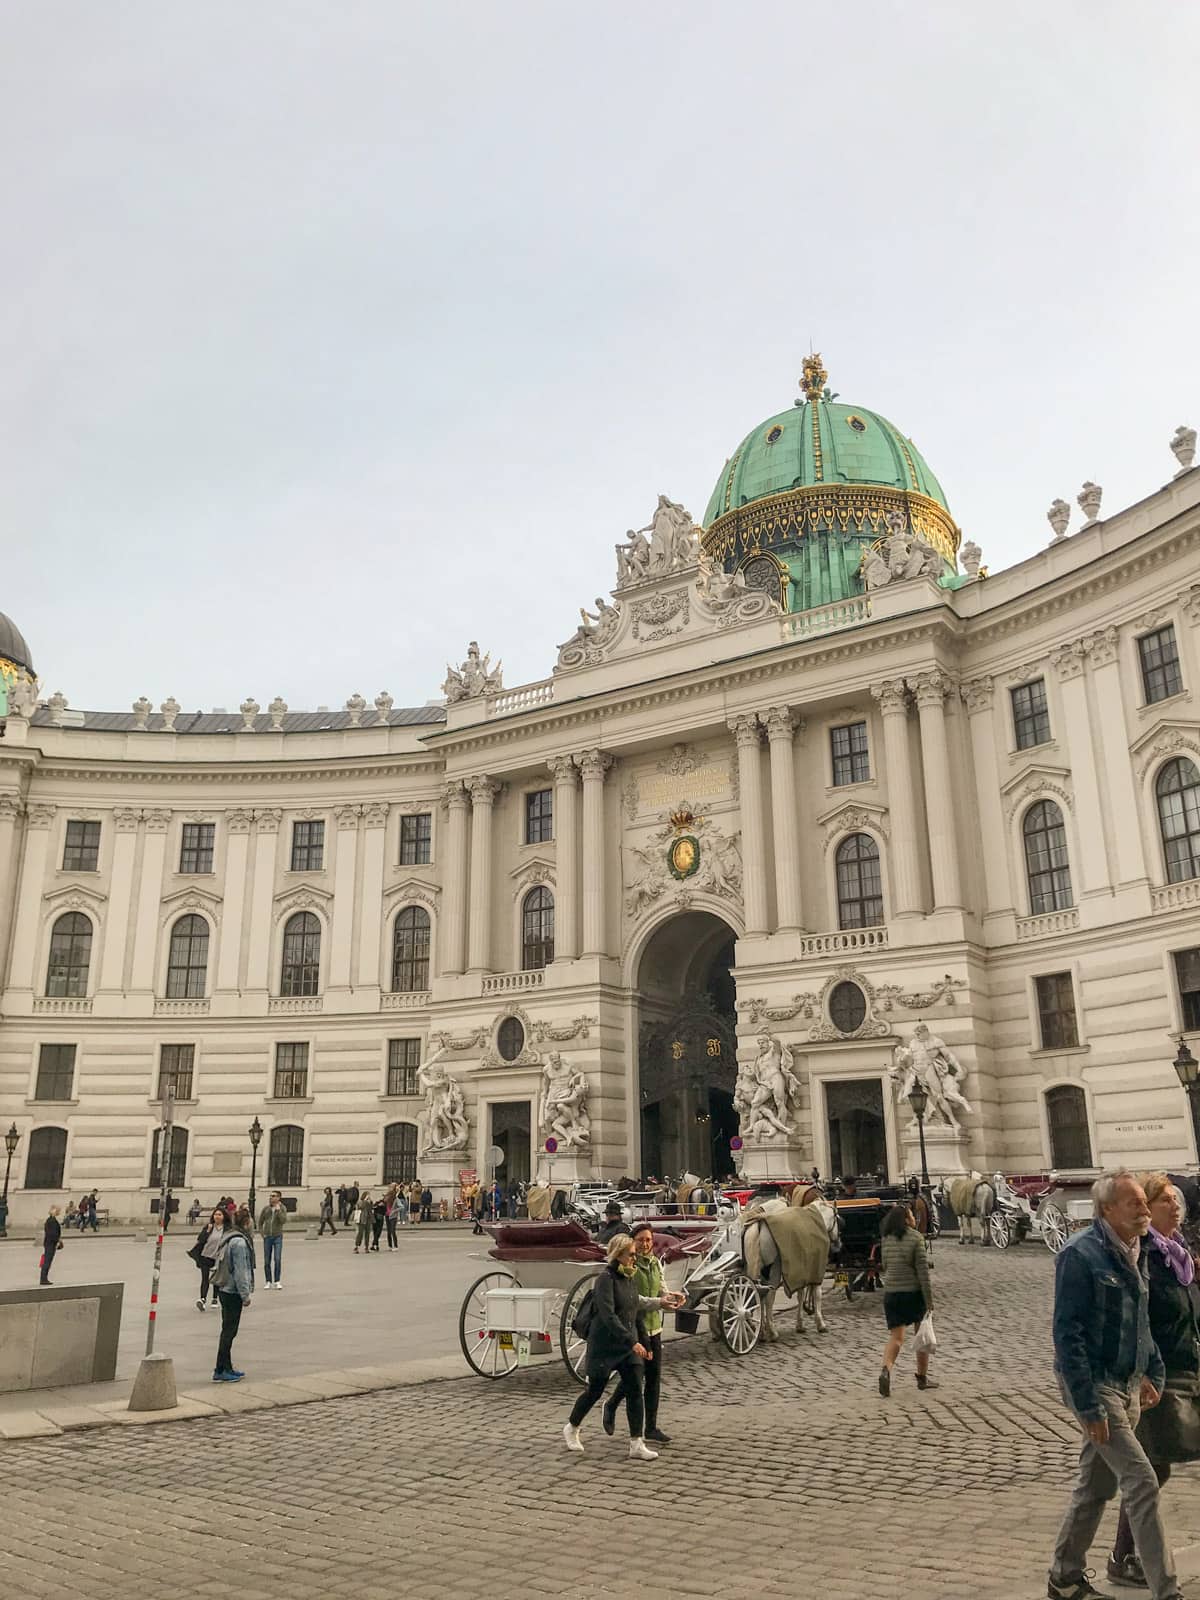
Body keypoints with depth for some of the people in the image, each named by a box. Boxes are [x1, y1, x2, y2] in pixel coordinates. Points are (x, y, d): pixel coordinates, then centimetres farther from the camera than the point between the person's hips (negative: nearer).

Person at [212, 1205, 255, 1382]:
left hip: (225, 1289, 10)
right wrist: (245, 1295, -15)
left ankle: (227, 1368, 23)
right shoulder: (239, 1242, -20)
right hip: (233, 1291, -10)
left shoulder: (229, 1237, 11)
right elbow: (240, 1271, -20)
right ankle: (220, 1371, 5)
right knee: (229, 1330, -1)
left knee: (228, 1329, 16)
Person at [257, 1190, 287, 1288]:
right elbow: (260, 1222, 13)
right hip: (267, 1237, 2)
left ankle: (277, 1281, 0)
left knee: (277, 1259, -10)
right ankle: (268, 1282, 16)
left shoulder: (282, 1208, -2)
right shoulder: (266, 1208, 3)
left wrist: (278, 1210, -21)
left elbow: (283, 1220, -16)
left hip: (278, 1236, -2)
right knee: (267, 1261, 5)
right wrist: (262, 1233, 4)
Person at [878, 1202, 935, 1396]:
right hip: (913, 1292, -3)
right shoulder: (915, 1237, -11)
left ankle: (886, 1370, -19)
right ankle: (922, 1377, 24)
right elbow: (922, 1269, -13)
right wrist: (929, 1299, -10)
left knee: (895, 1336, 4)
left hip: (890, 1292, 4)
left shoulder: (886, 1239, 4)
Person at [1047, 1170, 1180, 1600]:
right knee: (1142, 1483, -9)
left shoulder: (1135, 1252, 8)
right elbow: (1067, 1334, -20)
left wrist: (1153, 1371, 15)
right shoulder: (1080, 1255, -18)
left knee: (1095, 1486, 15)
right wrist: (1087, 1405, -21)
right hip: (1095, 1386, -8)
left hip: (1128, 1386, 8)